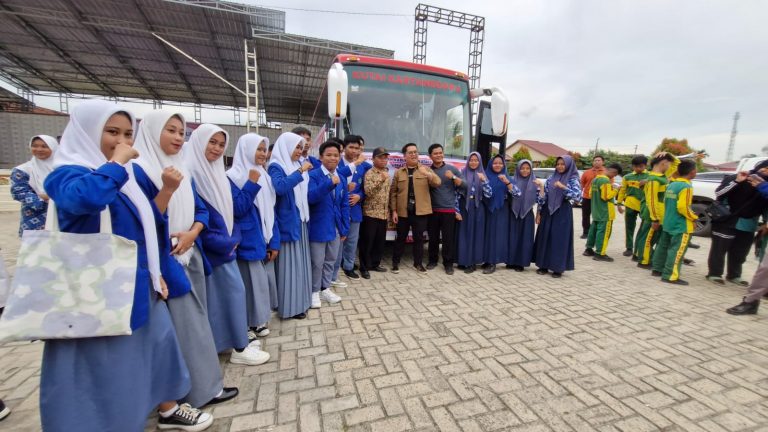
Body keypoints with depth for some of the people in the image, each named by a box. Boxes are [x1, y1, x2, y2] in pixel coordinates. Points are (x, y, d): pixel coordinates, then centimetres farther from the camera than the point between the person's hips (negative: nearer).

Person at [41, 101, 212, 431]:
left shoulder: (128, 175, 11)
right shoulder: (67, 173, -12)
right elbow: (84, 197, -39)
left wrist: (157, 272, 13)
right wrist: (115, 162, -22)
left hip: (139, 284, 8)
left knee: (158, 341, 16)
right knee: (104, 359, 5)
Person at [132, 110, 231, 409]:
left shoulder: (182, 170, 10)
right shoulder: (138, 171, -12)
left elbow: (201, 210, 10)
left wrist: (192, 233, -8)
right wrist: (167, 190, -28)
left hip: (191, 256, 7)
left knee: (196, 319, 15)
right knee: (183, 324, 1)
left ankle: (203, 384, 31)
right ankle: (202, 388, 17)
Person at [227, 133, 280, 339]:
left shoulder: (264, 176, 10)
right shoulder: (233, 177, -9)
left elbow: (270, 212, 10)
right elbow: (236, 209, -19)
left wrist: (274, 242, 6)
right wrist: (251, 184, -23)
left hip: (264, 240, 7)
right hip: (248, 241, -6)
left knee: (263, 279, 14)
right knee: (250, 281, 2)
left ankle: (259, 320, 30)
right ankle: (246, 325, 19)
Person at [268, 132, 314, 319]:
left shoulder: (298, 164, 13)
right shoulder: (276, 167, -9)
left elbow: (307, 191, 22)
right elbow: (280, 187, -31)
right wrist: (300, 171, -27)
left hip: (301, 221, 8)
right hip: (287, 222, -8)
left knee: (301, 261, 14)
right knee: (290, 264, 0)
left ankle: (301, 300, 27)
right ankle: (290, 306, 12)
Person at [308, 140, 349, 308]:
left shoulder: (342, 179, 8)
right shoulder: (313, 175, -10)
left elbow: (344, 205, 10)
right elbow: (310, 197, -26)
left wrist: (345, 228, 7)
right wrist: (329, 183, -36)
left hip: (335, 227, 6)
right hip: (318, 227, -5)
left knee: (330, 261, 16)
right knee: (317, 262, 6)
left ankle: (326, 289, 33)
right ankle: (314, 292, 25)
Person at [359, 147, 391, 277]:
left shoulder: (387, 173, 14)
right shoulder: (370, 173, -9)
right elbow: (368, 191, -22)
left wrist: (389, 211, 17)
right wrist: (381, 180, -30)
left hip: (383, 214, 7)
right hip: (370, 213, -7)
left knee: (380, 241, 13)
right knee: (367, 242, 0)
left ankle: (375, 264, 27)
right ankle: (364, 267, 10)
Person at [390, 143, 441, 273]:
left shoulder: (425, 169, 6)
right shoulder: (398, 172, 6)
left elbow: (437, 183, -9)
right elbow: (393, 192, 4)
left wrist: (427, 174, -28)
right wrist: (393, 211, -3)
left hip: (420, 211, 0)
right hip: (403, 211, 0)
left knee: (419, 238, 8)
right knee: (401, 237, 9)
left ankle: (418, 263, 23)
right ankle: (395, 262, 22)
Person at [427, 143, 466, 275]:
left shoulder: (452, 169, 5)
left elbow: (465, 187, 1)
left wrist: (453, 177, -13)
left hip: (449, 210, -1)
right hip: (432, 210, 1)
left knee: (448, 238, -1)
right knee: (433, 237, 8)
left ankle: (448, 263, 11)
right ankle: (432, 260, 24)